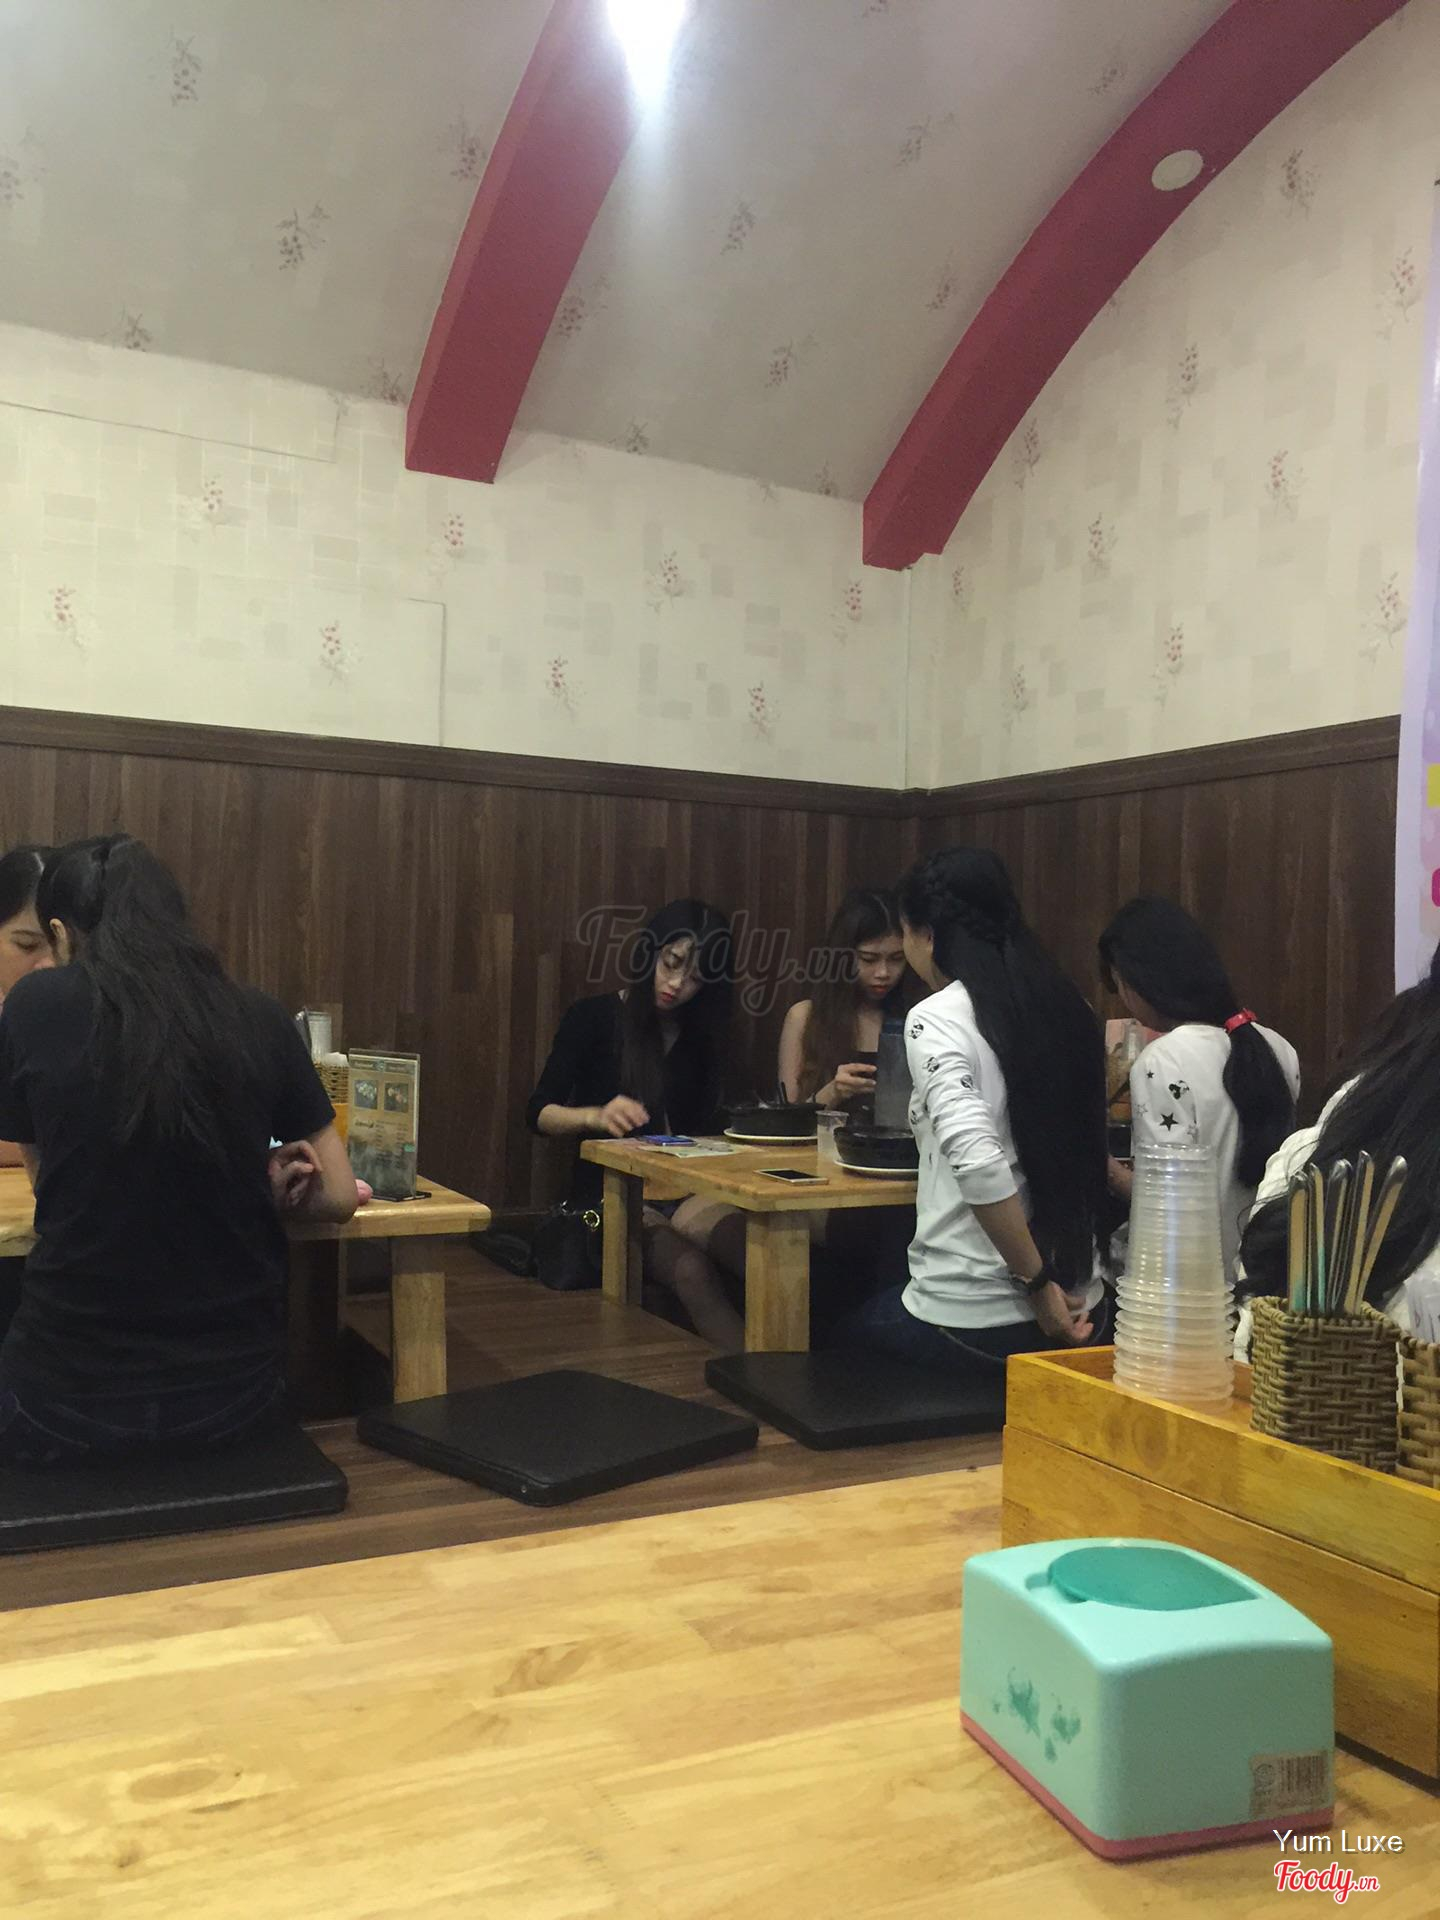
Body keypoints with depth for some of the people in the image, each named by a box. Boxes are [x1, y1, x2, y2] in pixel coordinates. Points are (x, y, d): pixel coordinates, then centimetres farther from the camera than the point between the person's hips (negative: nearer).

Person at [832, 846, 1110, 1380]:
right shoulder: (1066, 1009, 4)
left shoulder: (935, 1019, -14)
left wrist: (1037, 1283, -17)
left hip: (970, 1324, -6)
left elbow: (978, 1163, -27)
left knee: (841, 1338, 23)